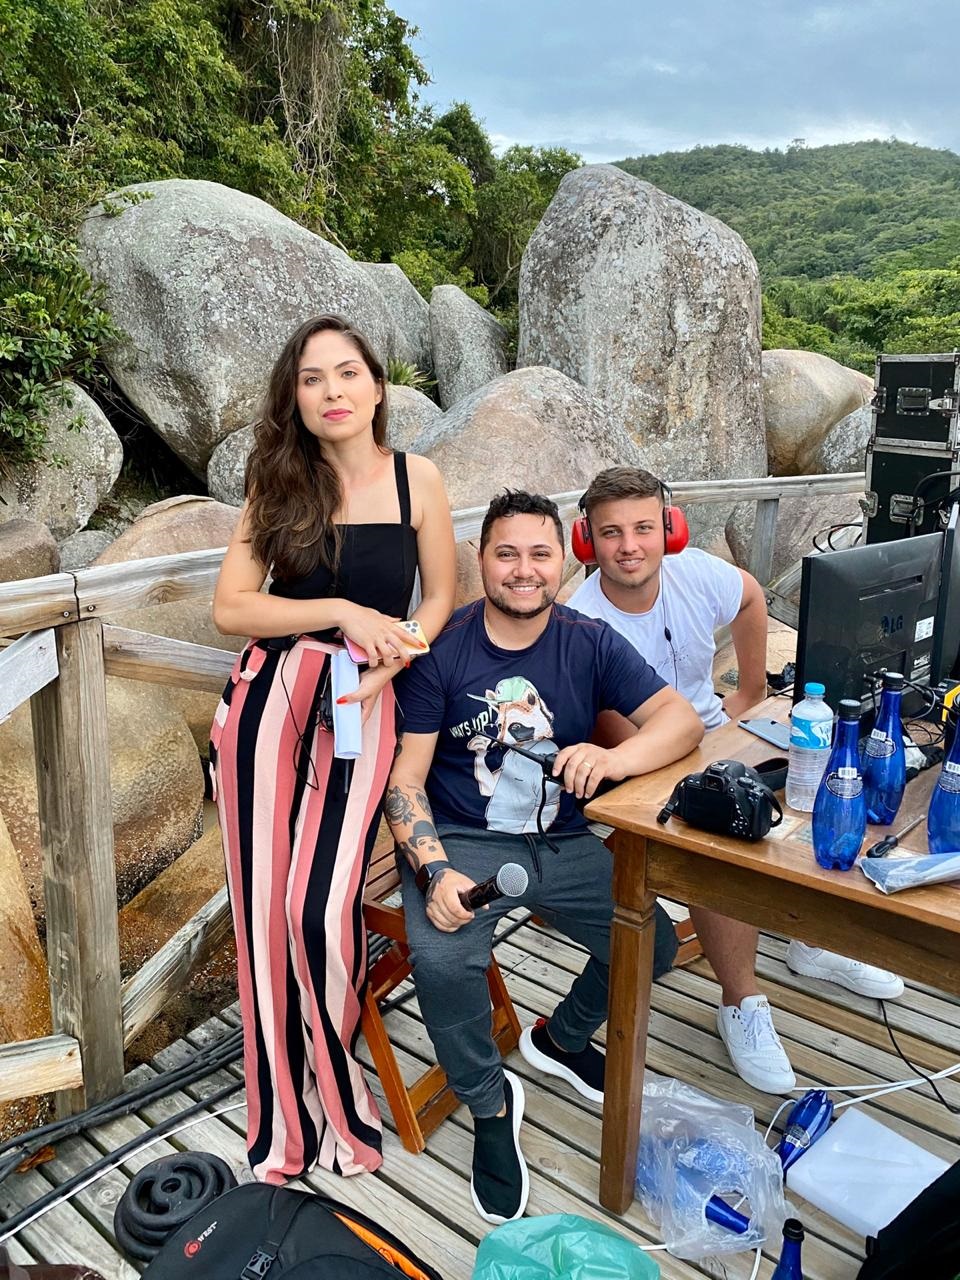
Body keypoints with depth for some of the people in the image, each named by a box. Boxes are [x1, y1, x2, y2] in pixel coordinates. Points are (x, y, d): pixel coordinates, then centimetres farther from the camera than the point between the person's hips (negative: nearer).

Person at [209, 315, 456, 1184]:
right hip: (267, 700, 2)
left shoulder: (416, 479, 1)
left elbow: (441, 599, 7)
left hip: (360, 711, -1)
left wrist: (386, 665, -9)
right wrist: (344, 611, -12)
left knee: (321, 909, -13)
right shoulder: (280, 485, 5)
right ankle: (284, 1122, 23)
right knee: (266, 910, 2)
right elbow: (230, 607, -3)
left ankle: (337, 1100, 17)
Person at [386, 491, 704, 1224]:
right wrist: (436, 872, -25)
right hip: (461, 841, -3)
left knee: (655, 943, -9)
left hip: (562, 843, 4)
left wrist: (611, 760, -27)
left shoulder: (590, 643, 0)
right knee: (440, 960, -28)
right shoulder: (440, 650, -8)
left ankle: (561, 1039, 25)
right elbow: (405, 776, -10)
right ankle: (490, 1106, 4)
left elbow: (683, 720, -6)